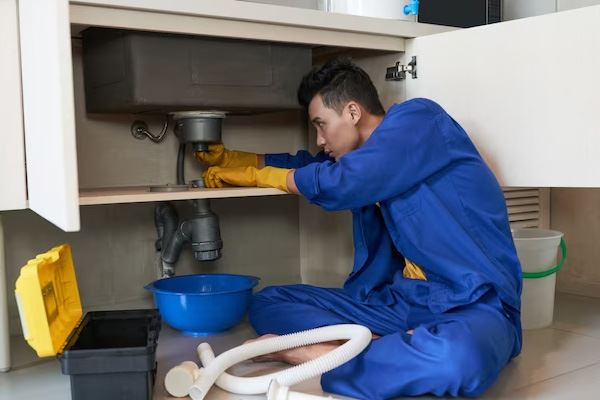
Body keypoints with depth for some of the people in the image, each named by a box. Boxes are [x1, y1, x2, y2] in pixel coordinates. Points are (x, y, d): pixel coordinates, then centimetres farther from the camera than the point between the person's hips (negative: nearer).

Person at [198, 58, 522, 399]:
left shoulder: (420, 119, -9)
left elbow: (339, 182, -17)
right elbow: (307, 164, 30)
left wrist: (257, 175, -1)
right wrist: (230, 160, 30)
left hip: (475, 304, -7)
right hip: (403, 300, 8)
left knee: (459, 355, -44)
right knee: (269, 302, 1)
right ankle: (390, 348, -19)